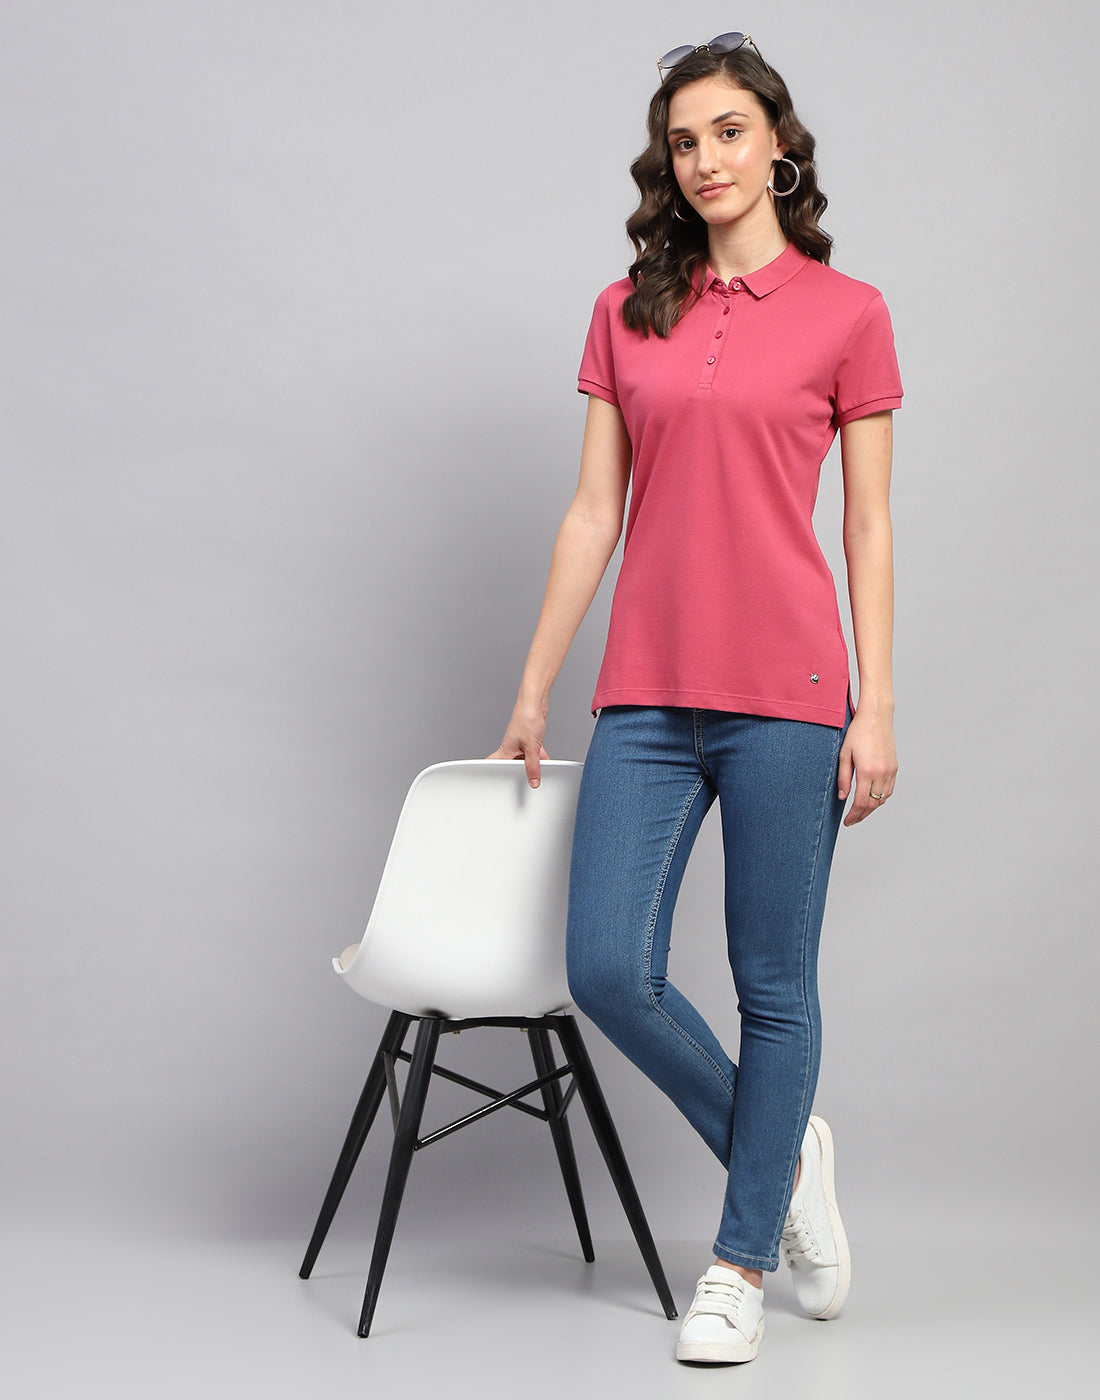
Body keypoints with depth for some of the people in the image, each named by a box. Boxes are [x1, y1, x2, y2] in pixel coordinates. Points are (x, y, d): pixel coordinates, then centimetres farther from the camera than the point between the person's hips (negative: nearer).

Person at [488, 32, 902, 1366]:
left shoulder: (845, 312, 2)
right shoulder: (626, 315, 11)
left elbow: (868, 528, 2)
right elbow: (593, 514, 11)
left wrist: (875, 710, -4)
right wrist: (532, 690, 10)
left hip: (786, 689, -3)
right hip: (648, 693, 3)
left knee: (774, 984, 4)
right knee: (609, 970, -4)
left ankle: (741, 1264, 20)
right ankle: (782, 1154, 22)